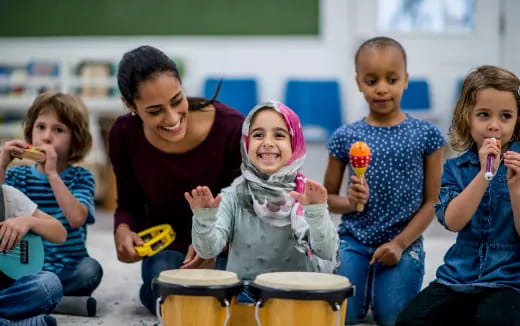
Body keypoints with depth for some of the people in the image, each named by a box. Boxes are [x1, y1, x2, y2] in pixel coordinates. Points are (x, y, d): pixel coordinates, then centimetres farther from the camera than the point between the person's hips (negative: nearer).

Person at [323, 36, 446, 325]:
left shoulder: (425, 135, -4)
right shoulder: (346, 137, -1)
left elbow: (432, 201, -2)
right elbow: (328, 198, 7)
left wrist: (400, 243, -10)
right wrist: (351, 202, -15)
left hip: (404, 247, -1)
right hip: (353, 242, 1)